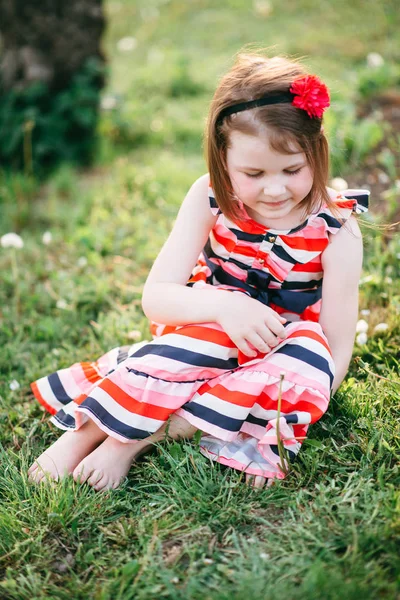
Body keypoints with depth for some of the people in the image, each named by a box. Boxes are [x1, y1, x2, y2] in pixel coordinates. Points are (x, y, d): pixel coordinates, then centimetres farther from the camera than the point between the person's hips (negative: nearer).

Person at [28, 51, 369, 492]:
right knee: (210, 335, -35)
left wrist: (293, 421, -27)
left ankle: (144, 435, -31)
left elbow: (337, 348, -15)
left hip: (280, 355, 0)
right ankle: (87, 432, -27)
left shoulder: (335, 230, -16)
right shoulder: (209, 200, -13)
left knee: (310, 357, -34)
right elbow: (155, 297, -17)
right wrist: (223, 306, -37)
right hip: (203, 332, 0)